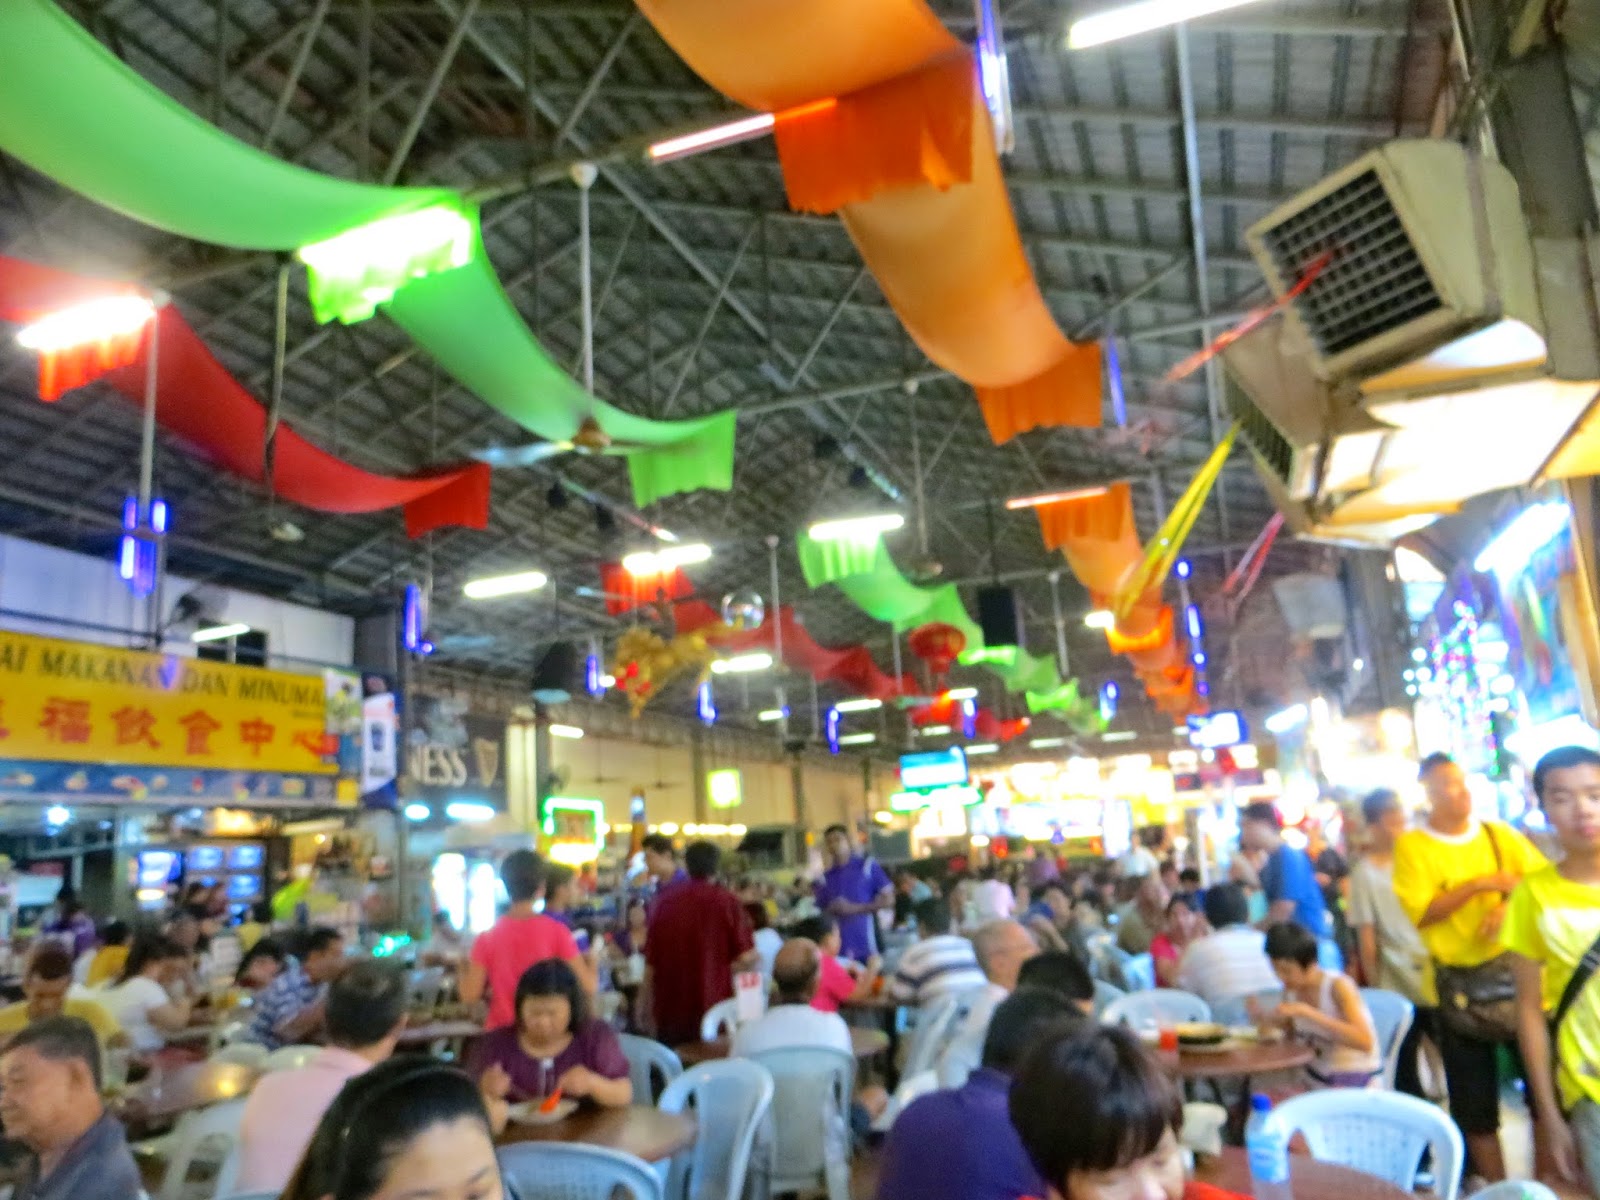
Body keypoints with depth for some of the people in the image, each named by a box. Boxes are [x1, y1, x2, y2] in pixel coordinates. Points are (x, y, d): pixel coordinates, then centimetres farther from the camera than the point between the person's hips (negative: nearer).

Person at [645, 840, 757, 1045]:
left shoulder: (665, 901, 2)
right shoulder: (726, 901, -7)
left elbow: (650, 962, 7)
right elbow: (746, 957, -12)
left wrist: (650, 1003, 18)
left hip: (670, 1009, 3)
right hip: (713, 1004, -3)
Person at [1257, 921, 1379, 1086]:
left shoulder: (1338, 986, -18)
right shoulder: (1291, 988, -1)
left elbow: (1365, 1041, -31)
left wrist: (1307, 1012, -34)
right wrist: (1265, 1018, -9)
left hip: (1357, 1084, -6)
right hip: (1313, 1077, 6)